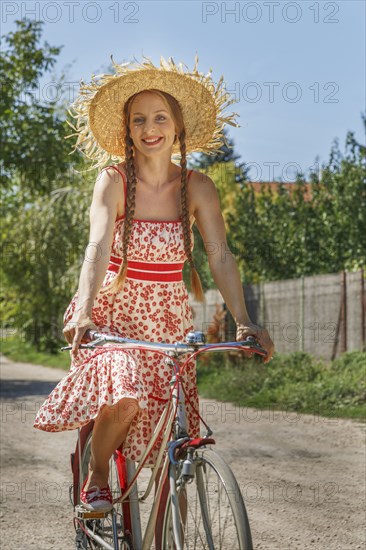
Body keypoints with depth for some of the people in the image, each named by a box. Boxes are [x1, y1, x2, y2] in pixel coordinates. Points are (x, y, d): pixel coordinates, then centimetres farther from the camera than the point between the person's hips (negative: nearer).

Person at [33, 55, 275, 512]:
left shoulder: (197, 188, -4)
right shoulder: (114, 180, -10)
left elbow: (220, 257, -11)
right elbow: (98, 246, -24)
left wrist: (243, 321, -25)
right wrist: (84, 310, -41)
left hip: (168, 319, 3)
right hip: (113, 309, -2)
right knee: (125, 396, -30)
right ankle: (96, 477, -1)